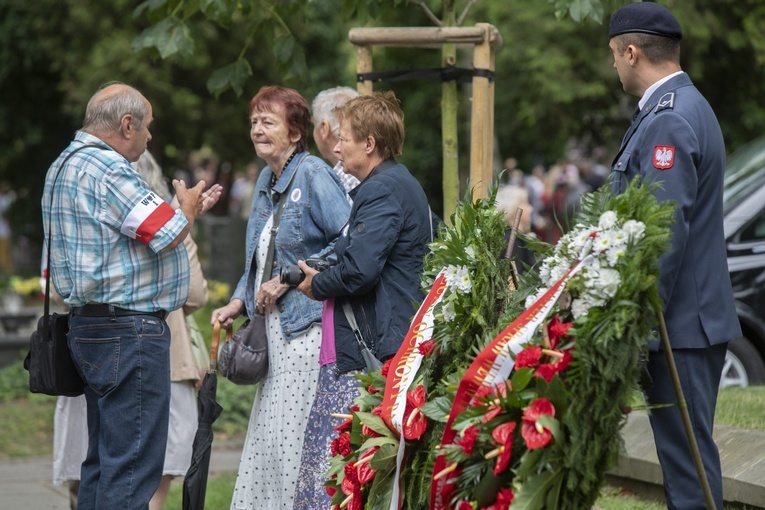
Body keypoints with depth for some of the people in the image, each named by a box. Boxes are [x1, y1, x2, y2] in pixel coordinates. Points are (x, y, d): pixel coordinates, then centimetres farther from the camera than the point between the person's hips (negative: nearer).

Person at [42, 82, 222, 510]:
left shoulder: (64, 166, 17)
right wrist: (187, 206, 6)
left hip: (90, 326, 11)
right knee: (132, 464, -10)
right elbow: (169, 234, -15)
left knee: (103, 459, 14)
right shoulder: (109, 169, -16)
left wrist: (186, 211, 24)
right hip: (130, 328, -11)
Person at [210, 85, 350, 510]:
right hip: (275, 328, 9)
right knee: (266, 433, 8)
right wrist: (239, 302, 13)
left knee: (294, 436, -9)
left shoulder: (313, 174, -10)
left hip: (308, 326, -9)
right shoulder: (266, 180, 17)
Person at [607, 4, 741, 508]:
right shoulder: (688, 106, 16)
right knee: (688, 450, 14)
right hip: (701, 316, 10)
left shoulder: (667, 120, -16)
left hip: (678, 320, -10)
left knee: (686, 453, -7)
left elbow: (667, 230, -22)